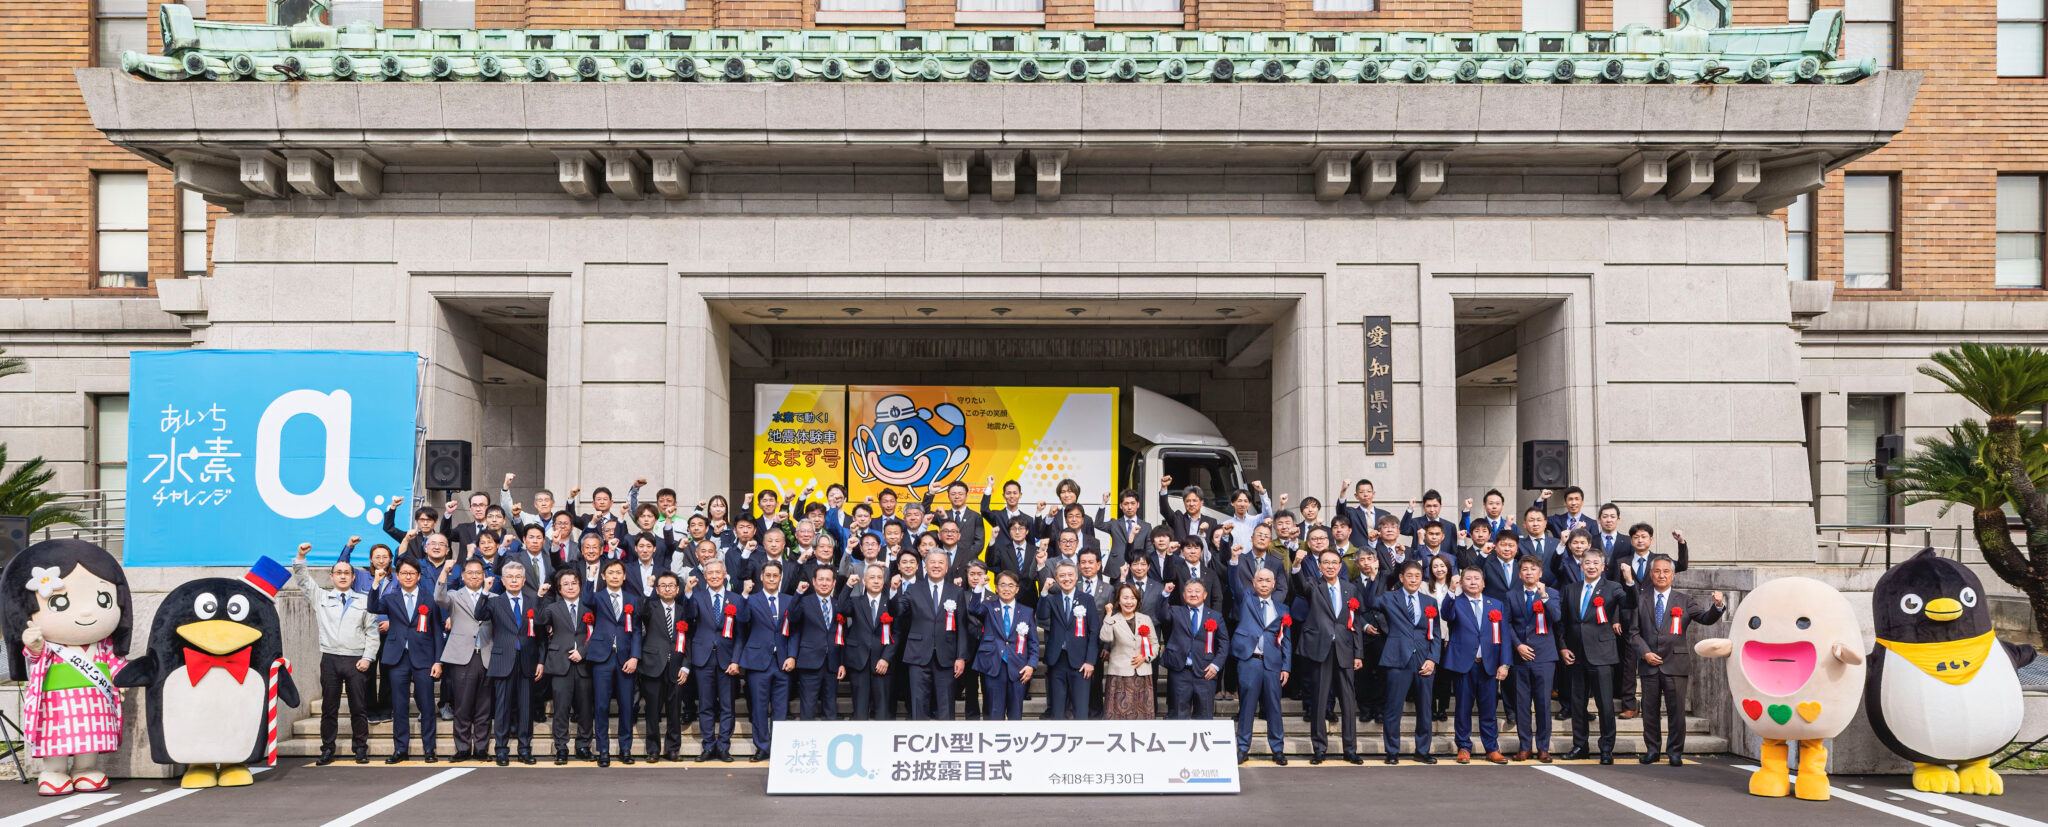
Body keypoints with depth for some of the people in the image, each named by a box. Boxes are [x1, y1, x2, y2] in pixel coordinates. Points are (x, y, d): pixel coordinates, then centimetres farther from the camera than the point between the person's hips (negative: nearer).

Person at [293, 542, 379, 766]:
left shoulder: (364, 602, 8)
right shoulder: (321, 597, 12)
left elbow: (372, 632, 6)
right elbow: (303, 579, 6)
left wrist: (368, 657, -3)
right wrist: (300, 557, -8)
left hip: (356, 661, -1)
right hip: (330, 659, 1)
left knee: (358, 707, 1)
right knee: (329, 707, 4)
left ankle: (360, 750, 7)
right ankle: (327, 750, 10)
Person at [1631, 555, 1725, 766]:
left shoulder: (1684, 600, 7)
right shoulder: (1641, 600, 9)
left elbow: (1707, 619, -4)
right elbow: (1634, 631, 7)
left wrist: (1717, 606, -24)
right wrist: (1645, 653, -6)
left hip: (1675, 664, -1)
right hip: (1649, 664, 1)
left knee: (1677, 710, -1)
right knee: (1650, 709, 7)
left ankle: (1675, 752, 10)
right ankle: (1652, 749, 19)